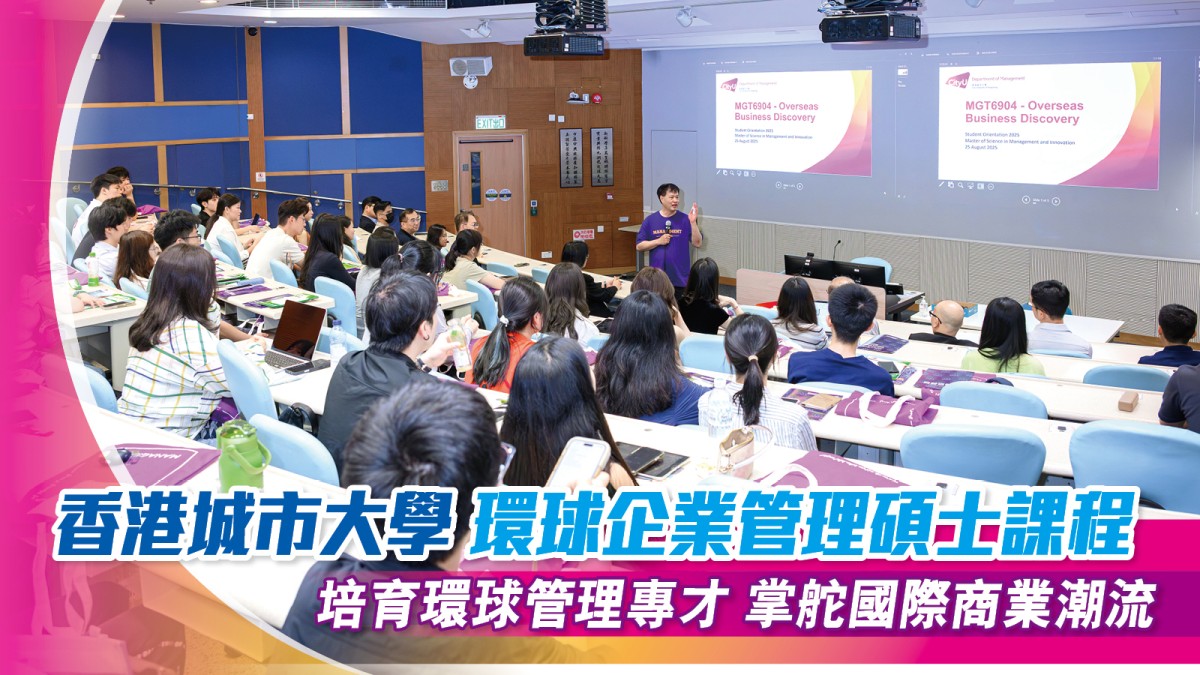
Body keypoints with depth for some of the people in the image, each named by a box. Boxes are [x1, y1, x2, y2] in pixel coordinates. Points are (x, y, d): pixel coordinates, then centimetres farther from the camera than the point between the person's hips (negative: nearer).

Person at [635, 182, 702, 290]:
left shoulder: (685, 219, 0)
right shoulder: (650, 220, 2)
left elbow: (697, 243, -5)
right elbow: (639, 246, 1)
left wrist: (693, 222, -17)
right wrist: (659, 241, -13)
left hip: (680, 277, 0)